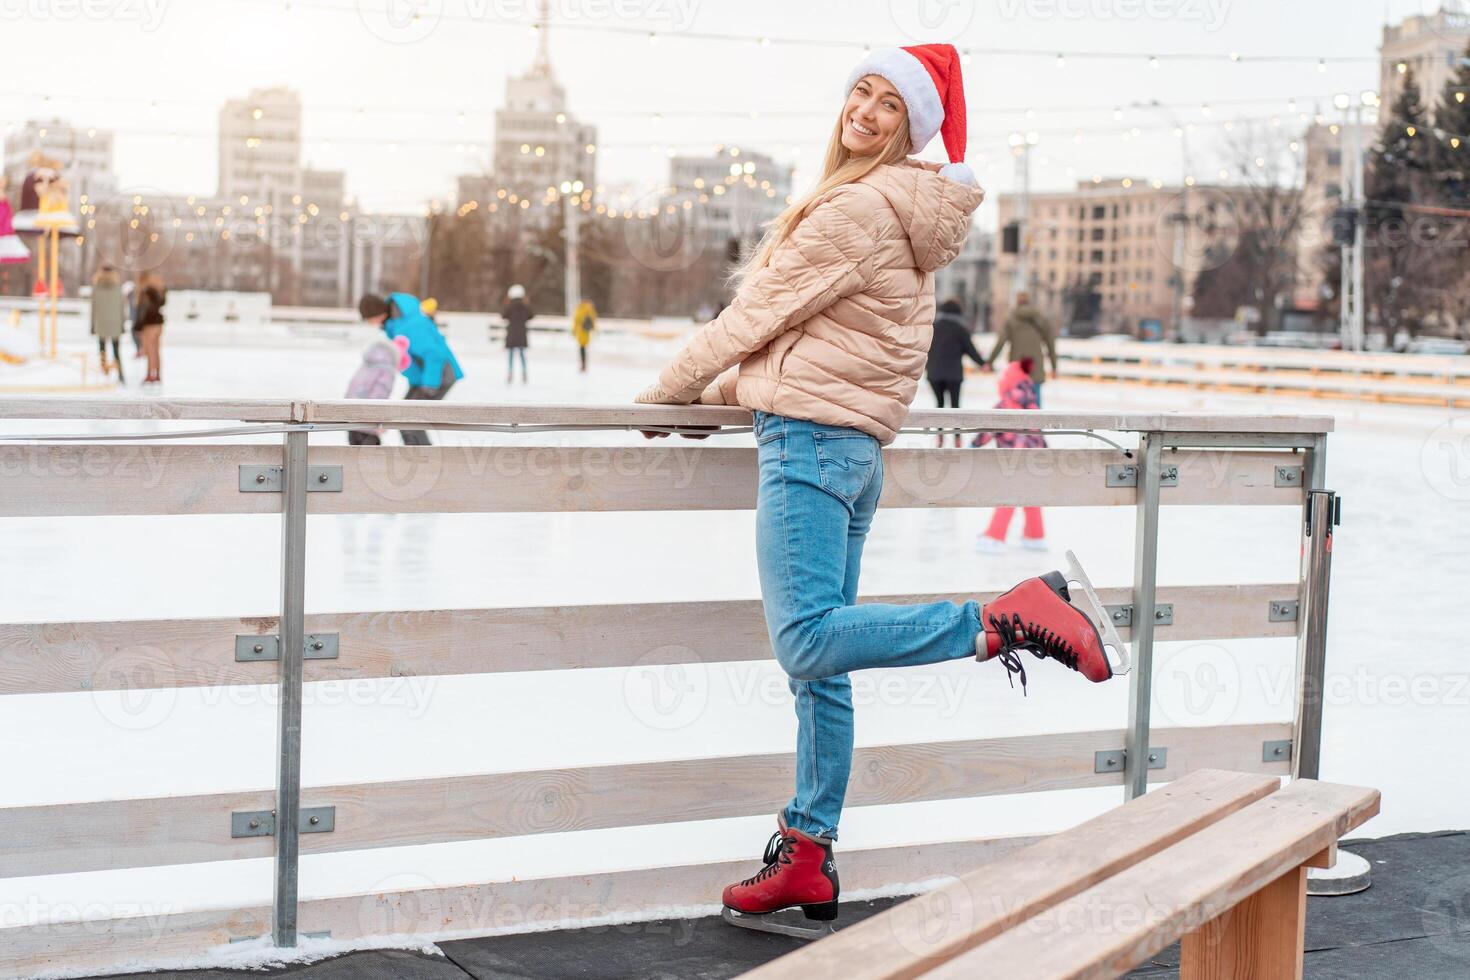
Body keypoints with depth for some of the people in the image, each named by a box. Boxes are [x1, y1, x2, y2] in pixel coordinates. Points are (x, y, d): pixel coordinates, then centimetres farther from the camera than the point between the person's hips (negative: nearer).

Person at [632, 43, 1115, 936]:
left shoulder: (855, 208, -11)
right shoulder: (902, 214, 18)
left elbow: (759, 314, -7)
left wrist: (670, 391, 5)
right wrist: (722, 391, 21)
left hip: (811, 437, -10)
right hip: (857, 444, 10)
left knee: (810, 641, -20)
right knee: (821, 666, 9)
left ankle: (1007, 621, -19)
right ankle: (809, 861, 12)